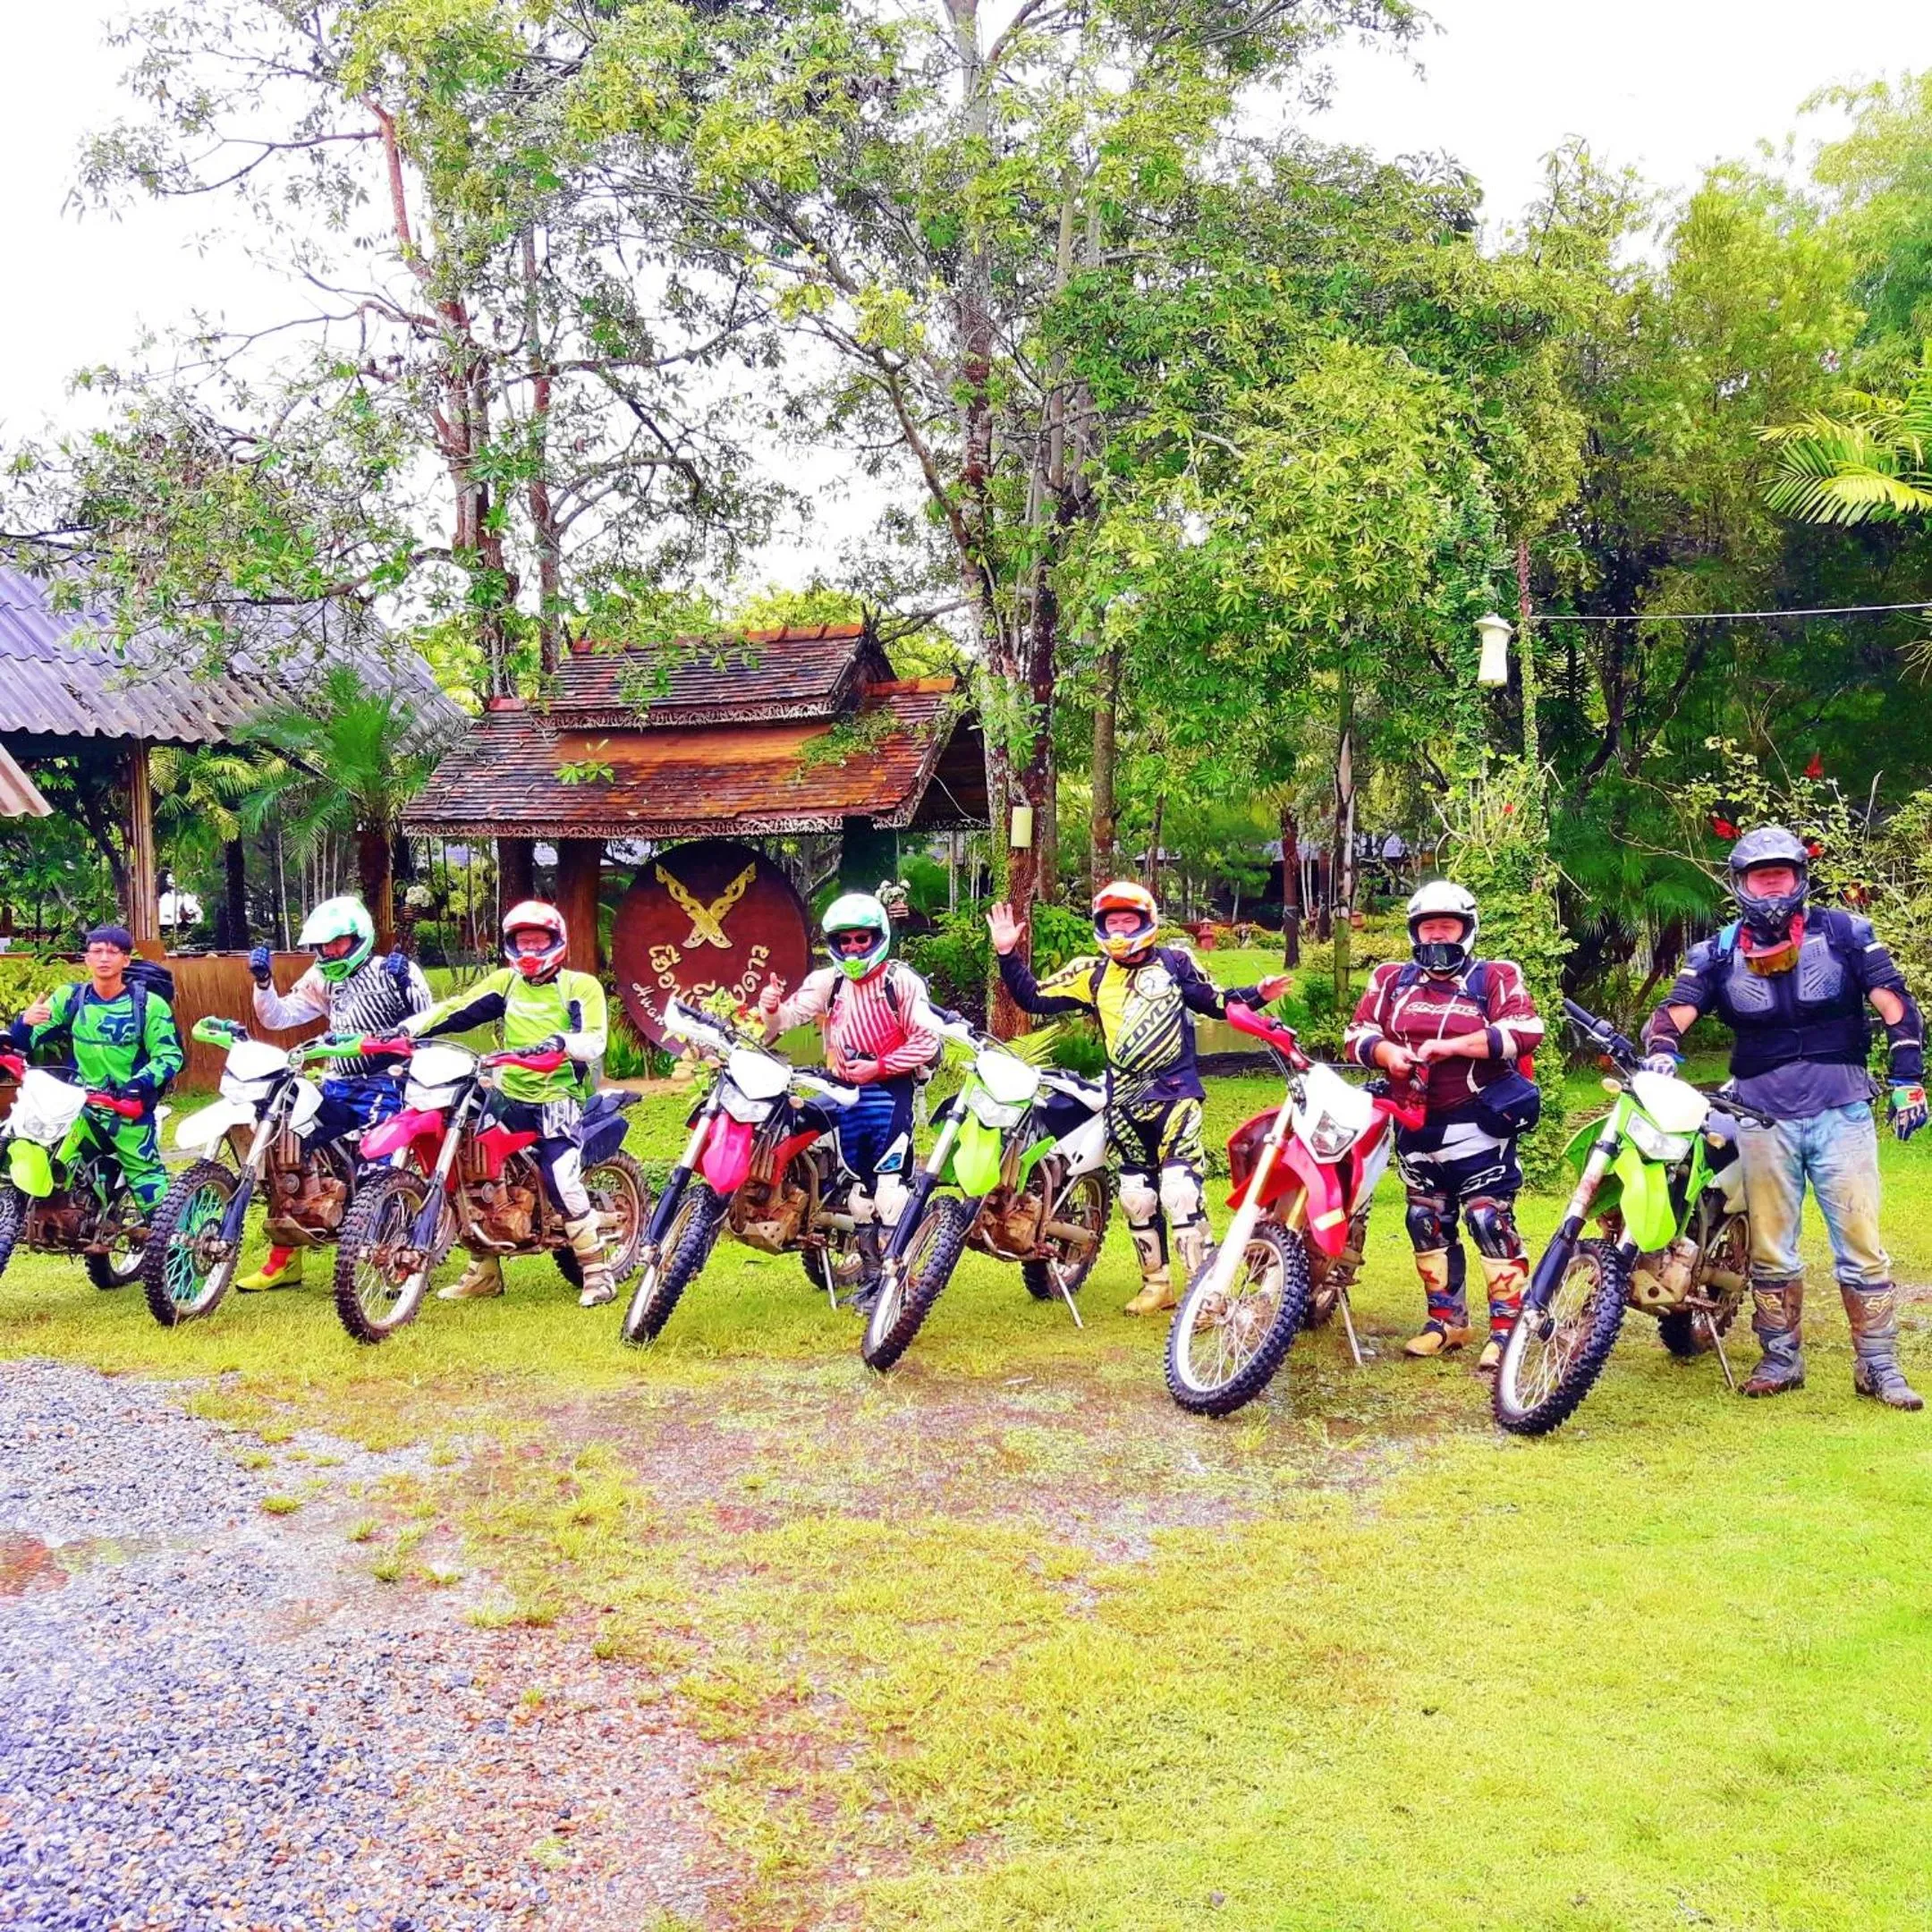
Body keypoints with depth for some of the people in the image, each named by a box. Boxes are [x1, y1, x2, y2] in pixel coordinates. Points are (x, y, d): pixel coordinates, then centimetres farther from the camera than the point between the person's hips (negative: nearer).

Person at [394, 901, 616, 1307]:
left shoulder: (581, 986, 0)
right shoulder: (504, 983, 13)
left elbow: (595, 1041, -13)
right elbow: (456, 1011, 3)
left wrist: (562, 1042, -34)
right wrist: (408, 1028, -11)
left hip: (559, 1097, -5)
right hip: (508, 1095, 5)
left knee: (562, 1180, -20)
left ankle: (597, 1271, -5)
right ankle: (484, 1273, 14)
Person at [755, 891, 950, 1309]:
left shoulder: (901, 980, -5)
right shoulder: (827, 981, 10)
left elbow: (928, 1040, -9)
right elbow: (790, 1014, -3)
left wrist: (878, 1067, -14)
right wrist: (771, 1009, -26)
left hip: (890, 1091, -6)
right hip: (845, 1092, 6)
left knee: (889, 1184, -12)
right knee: (859, 1184, 14)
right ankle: (870, 1274, 24)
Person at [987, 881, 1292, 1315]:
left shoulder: (1174, 962, 3)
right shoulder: (1091, 973, 9)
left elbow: (1217, 1002, 10)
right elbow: (1035, 998, 8)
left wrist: (1257, 994, -5)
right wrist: (1007, 955, -1)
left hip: (1175, 1095, -4)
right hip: (1124, 1103, 4)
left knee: (1181, 1192, -16)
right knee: (1137, 1197, 11)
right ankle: (1157, 1284, 25)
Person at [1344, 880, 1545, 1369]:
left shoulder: (1495, 978, -1)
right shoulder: (1391, 980, 12)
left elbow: (1525, 1032, -16)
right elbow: (1356, 1035, 8)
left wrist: (1450, 1046, -21)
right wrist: (1387, 1052, -15)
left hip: (1476, 1124, -6)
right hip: (1416, 1126, 6)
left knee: (1490, 1220, -12)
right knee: (1428, 1224, 12)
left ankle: (1508, 1329, -7)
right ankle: (1446, 1320, 25)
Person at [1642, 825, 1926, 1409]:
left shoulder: (1843, 934, 4)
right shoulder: (1717, 954, 6)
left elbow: (1895, 1004, 2)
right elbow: (1673, 1012, -3)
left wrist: (1907, 1079, -5)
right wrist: (1661, 1052, -24)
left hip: (1841, 1108, -1)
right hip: (1763, 1114, 2)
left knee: (1861, 1243, -1)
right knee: (1769, 1248, 8)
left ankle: (1879, 1366, 7)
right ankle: (1781, 1358, 20)